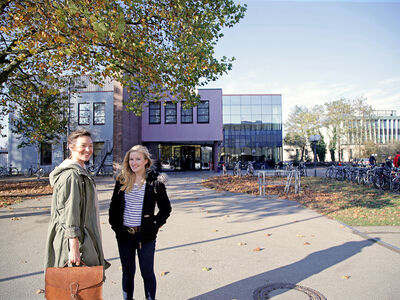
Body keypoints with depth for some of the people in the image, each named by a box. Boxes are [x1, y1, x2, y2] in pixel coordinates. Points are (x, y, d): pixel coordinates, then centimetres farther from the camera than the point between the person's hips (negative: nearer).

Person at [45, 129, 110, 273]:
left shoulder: (80, 171, 14)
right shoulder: (71, 175, -18)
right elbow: (69, 212, -23)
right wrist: (74, 247, -24)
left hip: (84, 234, 10)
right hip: (74, 239, -10)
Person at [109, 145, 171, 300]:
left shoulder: (155, 181, -6)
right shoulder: (122, 180, 3)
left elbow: (165, 208, 1)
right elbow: (114, 205, 12)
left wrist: (155, 226, -5)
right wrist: (115, 225, 5)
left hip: (145, 235, -3)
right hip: (124, 235, 3)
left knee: (147, 273, 10)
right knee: (128, 273, 16)